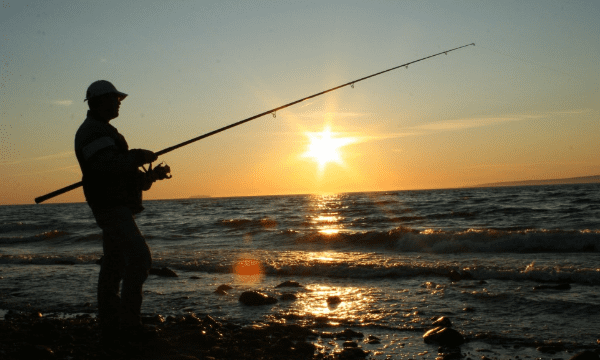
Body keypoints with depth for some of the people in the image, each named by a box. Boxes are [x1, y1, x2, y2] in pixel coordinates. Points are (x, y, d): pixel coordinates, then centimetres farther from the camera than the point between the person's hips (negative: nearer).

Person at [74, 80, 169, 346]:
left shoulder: (103, 130, 23)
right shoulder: (92, 131, -11)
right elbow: (106, 165, -27)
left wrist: (143, 177, 10)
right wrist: (138, 157, -19)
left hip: (119, 207, 11)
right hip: (111, 207, -11)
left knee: (113, 265, 9)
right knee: (139, 256, -18)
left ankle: (109, 328, 13)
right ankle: (128, 323, -14)